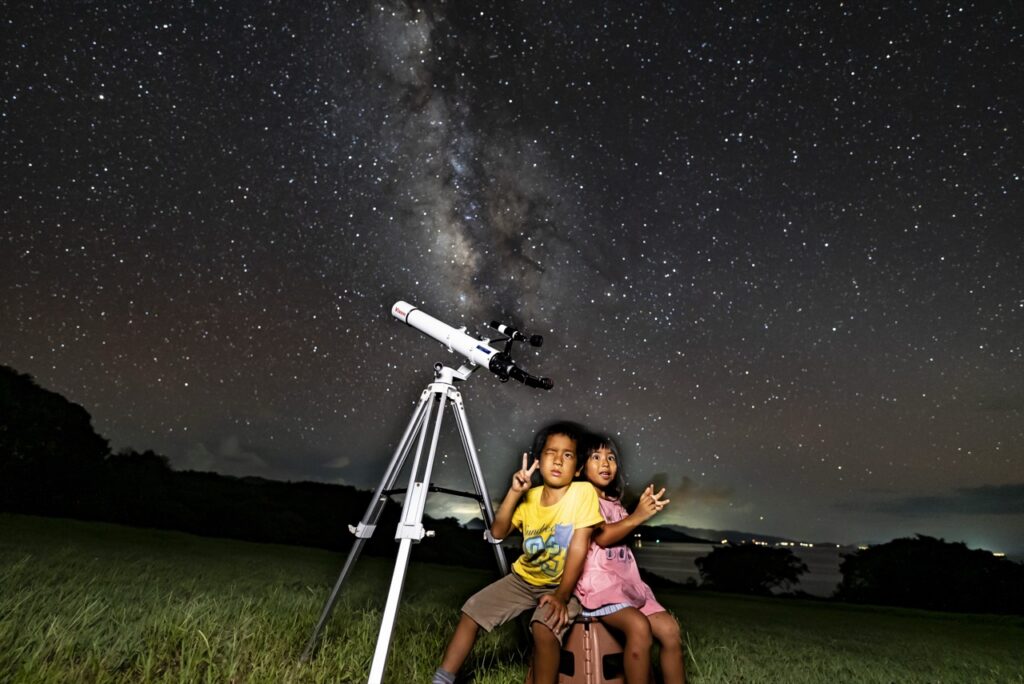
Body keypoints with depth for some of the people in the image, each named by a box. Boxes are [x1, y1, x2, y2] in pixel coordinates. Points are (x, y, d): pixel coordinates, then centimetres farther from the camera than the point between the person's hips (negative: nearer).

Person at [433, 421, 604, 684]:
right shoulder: (530, 497, -4)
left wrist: (561, 595, -23)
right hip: (524, 578, 5)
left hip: (563, 584, -5)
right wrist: (514, 492, -20)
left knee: (544, 628, -31)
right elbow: (497, 532, -9)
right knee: (472, 611, -2)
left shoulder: (583, 492, -20)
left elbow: (579, 546, -20)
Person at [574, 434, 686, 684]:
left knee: (669, 628, -10)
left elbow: (623, 538, 15)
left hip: (625, 580, 8)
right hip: (597, 581, -8)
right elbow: (602, 537, -13)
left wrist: (644, 510, 3)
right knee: (639, 626, -30)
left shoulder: (615, 504, 23)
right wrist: (637, 517, -20)